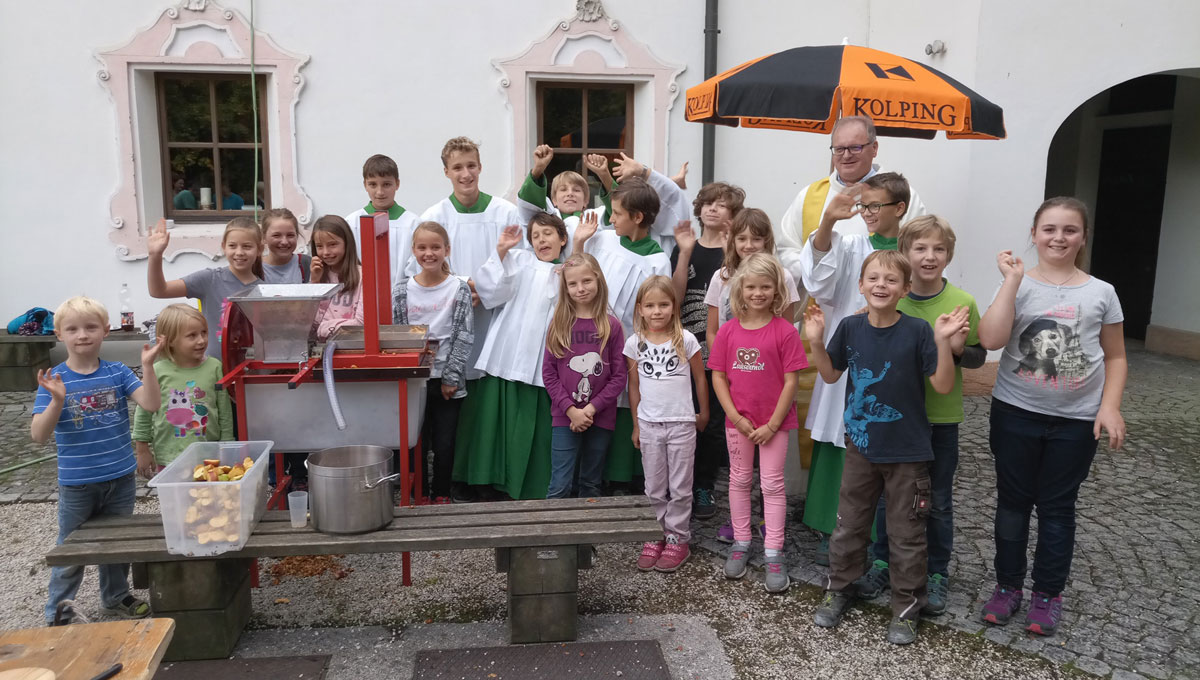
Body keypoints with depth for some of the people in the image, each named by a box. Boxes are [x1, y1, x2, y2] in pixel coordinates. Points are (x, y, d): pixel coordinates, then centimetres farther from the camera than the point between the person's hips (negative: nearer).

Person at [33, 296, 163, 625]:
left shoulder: (118, 373, -4)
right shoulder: (53, 380, -9)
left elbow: (151, 404, -16)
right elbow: (39, 435, -16)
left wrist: (147, 366, -26)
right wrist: (57, 401, -33)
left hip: (120, 478, 2)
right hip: (76, 483, -2)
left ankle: (115, 597, 39)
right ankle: (57, 613, 28)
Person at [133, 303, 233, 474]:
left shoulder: (214, 367, -3)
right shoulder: (157, 372, -4)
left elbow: (225, 412, 3)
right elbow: (143, 413, 5)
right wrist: (142, 450, 7)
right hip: (168, 458, 0)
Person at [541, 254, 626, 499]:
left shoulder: (612, 326, -1)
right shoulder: (558, 325, 1)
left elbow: (619, 376, -2)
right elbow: (548, 373, -1)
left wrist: (592, 408, -11)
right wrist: (571, 410, -11)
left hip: (601, 418, 1)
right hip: (565, 418, 0)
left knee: (590, 486, 12)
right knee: (560, 487, -3)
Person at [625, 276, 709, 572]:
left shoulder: (686, 340, -5)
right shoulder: (635, 343, 1)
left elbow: (700, 379, 5)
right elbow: (634, 386, 8)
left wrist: (703, 414, 10)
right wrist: (636, 425, 10)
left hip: (681, 423, -2)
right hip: (649, 424, 2)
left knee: (680, 488, 6)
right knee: (654, 489, 11)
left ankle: (678, 539, 17)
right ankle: (655, 537, 22)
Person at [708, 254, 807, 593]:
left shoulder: (784, 331, -10)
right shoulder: (728, 330, -2)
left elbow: (791, 381, -10)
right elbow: (718, 377, -1)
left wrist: (772, 424, -13)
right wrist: (736, 417, -9)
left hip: (774, 421, -3)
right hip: (738, 420, 3)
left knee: (772, 484, 4)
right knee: (739, 480, 14)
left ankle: (774, 554, 13)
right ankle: (741, 543, 29)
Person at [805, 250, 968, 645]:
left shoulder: (917, 331, -13)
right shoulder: (850, 327, -4)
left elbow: (943, 386, -13)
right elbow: (831, 375, 7)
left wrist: (943, 342, -27)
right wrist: (816, 341, -9)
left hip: (907, 452, -3)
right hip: (861, 446, 3)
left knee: (906, 535, 10)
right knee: (848, 525, 16)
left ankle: (907, 607, 27)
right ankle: (839, 589, 35)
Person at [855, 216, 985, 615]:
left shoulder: (962, 303, -9)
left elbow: (978, 357, -1)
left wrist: (959, 349, -21)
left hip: (941, 417, -1)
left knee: (938, 500, 12)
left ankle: (937, 573, 29)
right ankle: (882, 562, 33)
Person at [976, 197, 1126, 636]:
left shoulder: (1100, 293, 0)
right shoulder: (1017, 285, -4)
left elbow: (1115, 357, 6)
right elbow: (991, 340, -20)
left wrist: (1110, 406, -7)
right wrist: (1013, 280, -19)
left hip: (1076, 420, 1)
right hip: (1016, 413, 0)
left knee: (1057, 506, 11)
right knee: (1013, 500, 11)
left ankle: (1048, 593, 25)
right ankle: (1008, 585, 26)